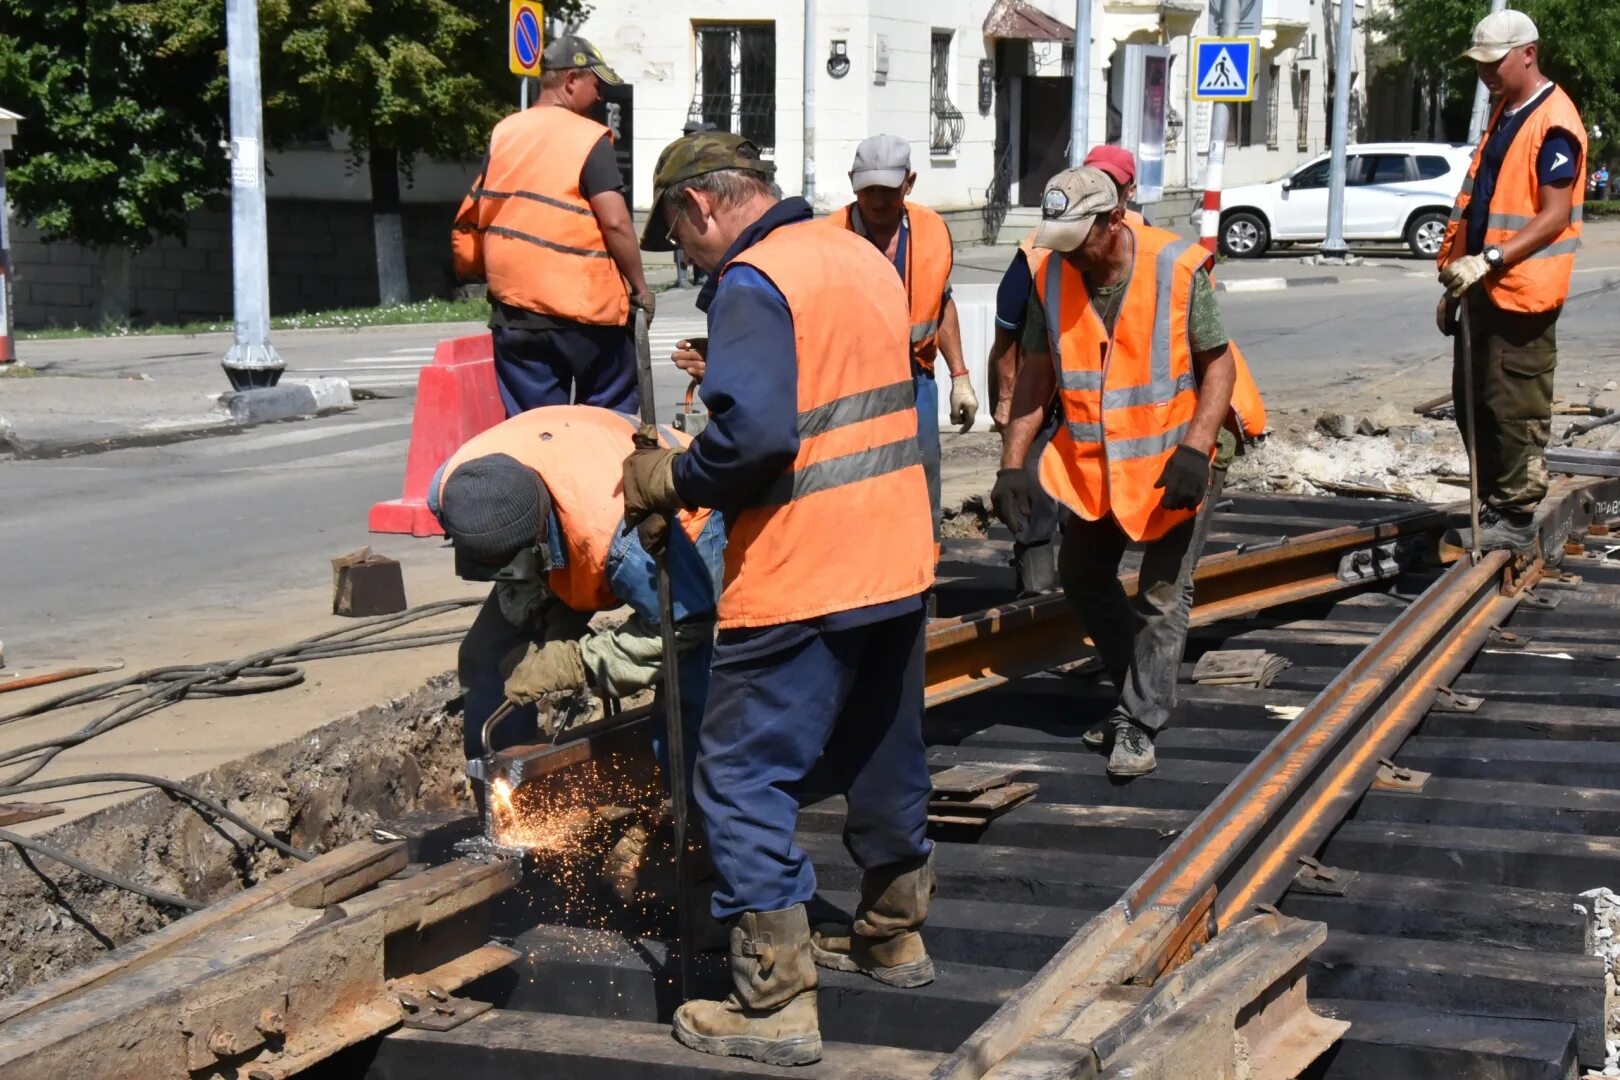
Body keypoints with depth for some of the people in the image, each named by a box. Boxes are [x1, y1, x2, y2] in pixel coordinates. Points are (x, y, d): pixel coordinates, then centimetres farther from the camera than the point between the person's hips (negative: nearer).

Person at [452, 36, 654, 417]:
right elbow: (615, 222, -16)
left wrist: (471, 268, 25)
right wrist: (639, 286, -6)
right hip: (585, 307, -5)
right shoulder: (589, 139, -8)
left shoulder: (503, 134, 9)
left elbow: (470, 218, 13)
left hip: (515, 306, 5)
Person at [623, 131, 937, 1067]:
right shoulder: (867, 259, 11)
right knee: (883, 756, 23)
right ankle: (895, 933, 39)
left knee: (746, 780, -1)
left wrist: (668, 480, -11)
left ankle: (776, 1003, -1)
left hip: (799, 581, -9)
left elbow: (754, 435, -26)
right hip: (898, 560, 9)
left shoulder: (751, 283, -16)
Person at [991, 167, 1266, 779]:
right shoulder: (1049, 276, -9)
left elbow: (1219, 363, -13)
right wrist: (1012, 463, -8)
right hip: (1093, 459, 5)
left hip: (1178, 455, -5)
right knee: (1081, 575, 15)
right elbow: (1036, 373, -2)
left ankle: (1140, 725, 2)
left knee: (1163, 593, -5)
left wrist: (1195, 450, -24)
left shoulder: (1177, 269, -21)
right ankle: (1140, 692, 32)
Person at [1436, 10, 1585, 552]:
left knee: (1515, 409, -4)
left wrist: (1491, 258, -28)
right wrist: (1456, 279, 20)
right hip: (1484, 290, 10)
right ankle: (1492, 508, 22)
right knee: (1472, 404, 13)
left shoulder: (1554, 124, -14)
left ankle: (1515, 518, 3)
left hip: (1522, 294, -10)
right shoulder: (1503, 115, 16)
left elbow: (1554, 216, -20)